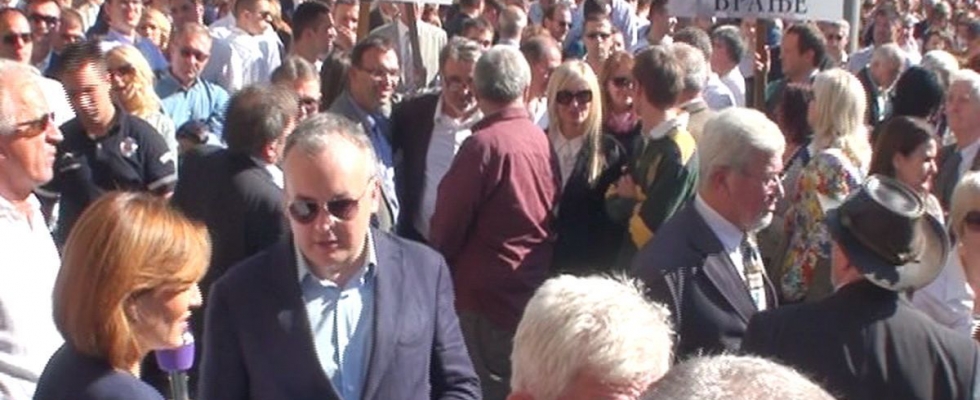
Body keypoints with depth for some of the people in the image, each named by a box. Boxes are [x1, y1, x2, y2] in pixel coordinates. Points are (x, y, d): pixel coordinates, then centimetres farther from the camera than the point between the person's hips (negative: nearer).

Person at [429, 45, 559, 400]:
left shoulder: (484, 145, -18)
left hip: (487, 303, -7)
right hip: (535, 300, 7)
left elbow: (446, 228, -11)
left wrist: (436, 275, 6)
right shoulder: (542, 141, 3)